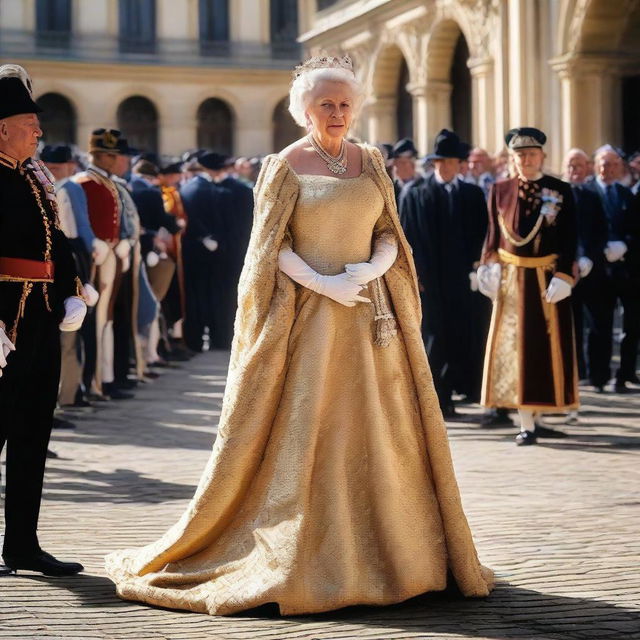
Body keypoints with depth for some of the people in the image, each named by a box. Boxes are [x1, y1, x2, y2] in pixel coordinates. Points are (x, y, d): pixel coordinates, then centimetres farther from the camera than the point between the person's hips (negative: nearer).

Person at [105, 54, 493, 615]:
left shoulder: (371, 162, 12)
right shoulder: (285, 166, 0)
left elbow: (390, 233, 10)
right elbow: (272, 247, -5)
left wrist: (372, 267, -11)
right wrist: (323, 284, -17)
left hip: (370, 318, 4)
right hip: (308, 318, -4)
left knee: (379, 436, 5)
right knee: (303, 435, -5)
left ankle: (388, 553, 13)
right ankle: (303, 562, 0)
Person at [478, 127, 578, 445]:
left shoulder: (562, 191, -1)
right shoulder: (500, 190, 5)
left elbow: (569, 240, -3)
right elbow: (493, 234, 7)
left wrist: (563, 276, -13)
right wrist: (489, 267, -6)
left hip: (547, 281, -1)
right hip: (511, 280, 1)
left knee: (547, 347, 3)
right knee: (516, 348, -1)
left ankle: (533, 418, 15)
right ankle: (526, 424, 2)